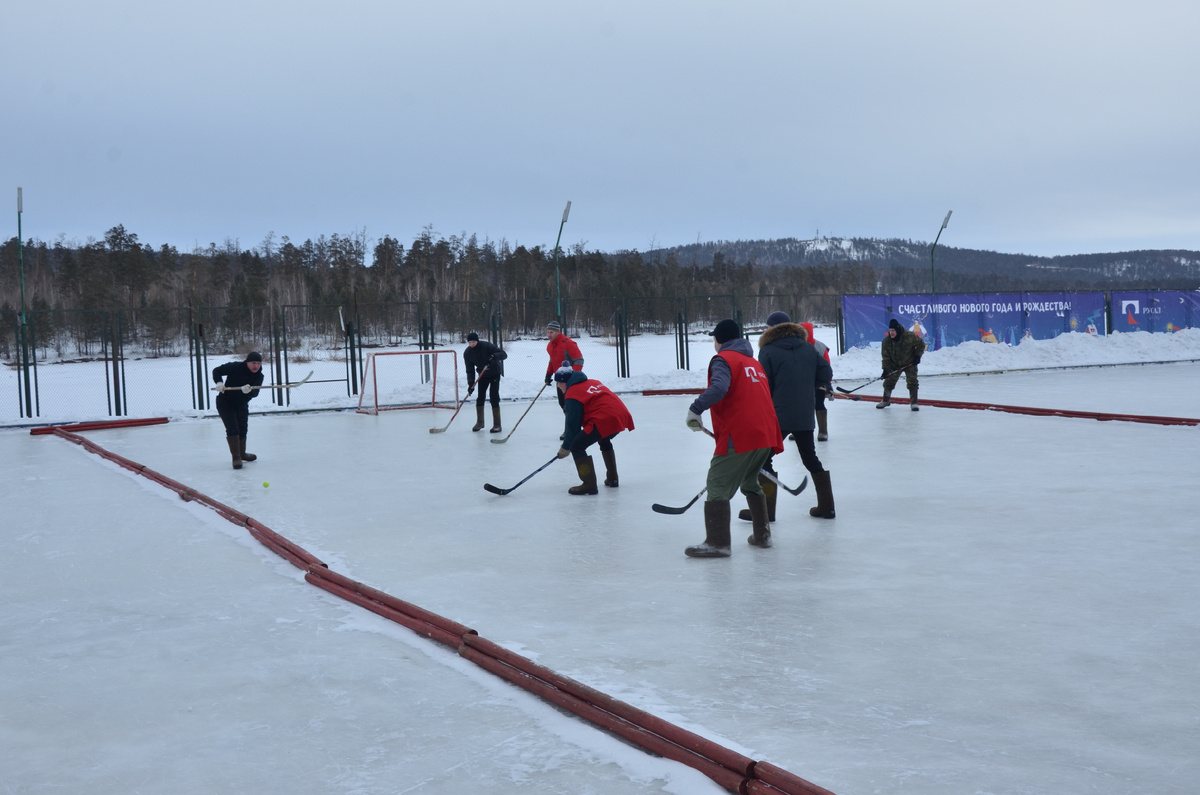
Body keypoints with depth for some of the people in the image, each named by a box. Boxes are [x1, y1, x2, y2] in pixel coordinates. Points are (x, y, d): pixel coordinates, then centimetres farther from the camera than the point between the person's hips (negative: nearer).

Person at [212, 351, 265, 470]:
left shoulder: (258, 376, -13)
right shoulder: (235, 367, -23)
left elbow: (255, 393, -26)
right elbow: (216, 370, -13)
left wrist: (248, 390, -48)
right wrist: (219, 383, -30)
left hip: (242, 405, 5)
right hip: (225, 403, -5)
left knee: (242, 429, 18)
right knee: (232, 429, -16)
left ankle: (241, 453, 39)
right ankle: (236, 457, -15)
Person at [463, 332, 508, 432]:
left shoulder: (486, 346, -25)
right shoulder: (467, 353, -11)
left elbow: (504, 355, -28)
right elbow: (470, 370, -9)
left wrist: (494, 356, -48)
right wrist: (471, 384, -22)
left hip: (494, 373, -5)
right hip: (482, 374, 5)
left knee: (494, 398, -11)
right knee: (480, 398, 5)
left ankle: (497, 425, -6)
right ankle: (479, 422, 22)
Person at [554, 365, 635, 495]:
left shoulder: (572, 394, -1)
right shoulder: (593, 382, 24)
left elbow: (573, 424, -1)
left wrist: (565, 447, 9)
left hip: (604, 420, -9)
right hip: (622, 415, 9)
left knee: (577, 446, -3)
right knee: (604, 441, 36)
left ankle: (589, 485, -8)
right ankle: (612, 478, 38)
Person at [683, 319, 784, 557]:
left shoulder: (723, 359, -3)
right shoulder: (754, 363, 24)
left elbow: (719, 388, -24)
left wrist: (696, 409, -22)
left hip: (739, 436, -8)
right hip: (766, 435, 8)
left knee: (718, 484, -5)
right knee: (749, 482, 25)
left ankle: (717, 542, -10)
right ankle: (762, 535, 28)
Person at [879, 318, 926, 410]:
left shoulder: (910, 336, -23)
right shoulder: (886, 341, -15)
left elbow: (921, 344, -6)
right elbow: (886, 356, -11)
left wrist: (918, 356, -12)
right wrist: (885, 369, -18)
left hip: (910, 363, -3)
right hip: (894, 365, 3)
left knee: (912, 382, -13)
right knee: (889, 381, 3)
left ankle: (914, 403, -6)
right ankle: (886, 400, 24)